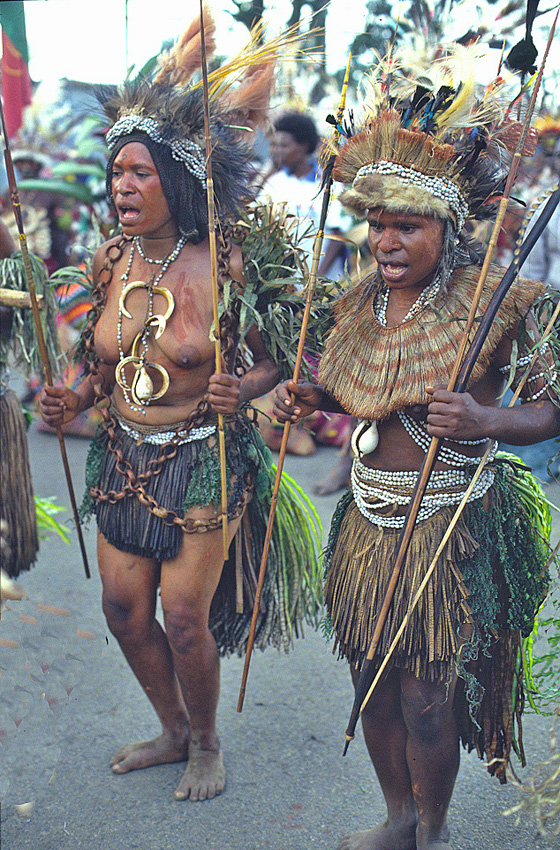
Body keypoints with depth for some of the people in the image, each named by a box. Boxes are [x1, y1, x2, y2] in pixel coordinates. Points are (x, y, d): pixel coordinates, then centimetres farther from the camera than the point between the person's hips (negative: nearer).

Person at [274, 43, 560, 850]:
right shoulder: (361, 303, 4)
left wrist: (484, 421, -30)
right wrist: (312, 398, -1)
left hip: (454, 526, -5)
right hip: (369, 519, 6)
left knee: (427, 696, 5)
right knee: (374, 680, 16)